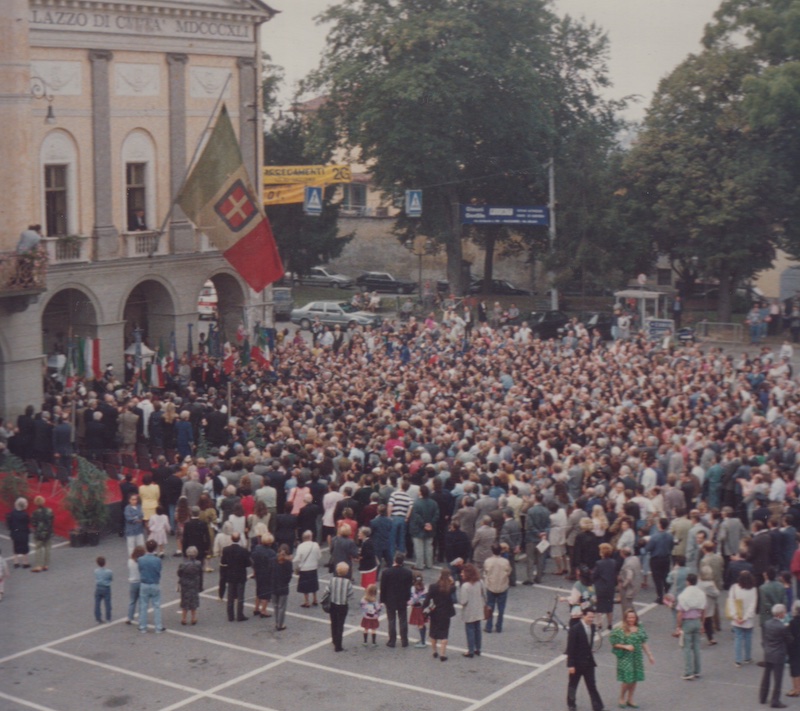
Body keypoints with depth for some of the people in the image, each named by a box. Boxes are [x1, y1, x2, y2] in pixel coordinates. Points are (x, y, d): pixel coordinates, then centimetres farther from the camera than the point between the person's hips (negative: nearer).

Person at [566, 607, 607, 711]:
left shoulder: (592, 627, -1)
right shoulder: (575, 629, -20)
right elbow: (570, 648, -18)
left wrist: (591, 658, 11)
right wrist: (570, 665, -18)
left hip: (588, 662, 5)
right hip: (577, 662, -5)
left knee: (592, 685, 5)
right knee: (573, 685, 13)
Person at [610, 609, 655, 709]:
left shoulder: (640, 629, 6)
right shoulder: (620, 630, -9)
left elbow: (644, 644, 11)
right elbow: (614, 644, -7)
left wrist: (650, 655, 11)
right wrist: (625, 646, -19)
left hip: (637, 658, 5)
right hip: (625, 658, -5)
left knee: (635, 679, 9)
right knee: (627, 680, -5)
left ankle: (630, 700, 24)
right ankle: (622, 699, 16)